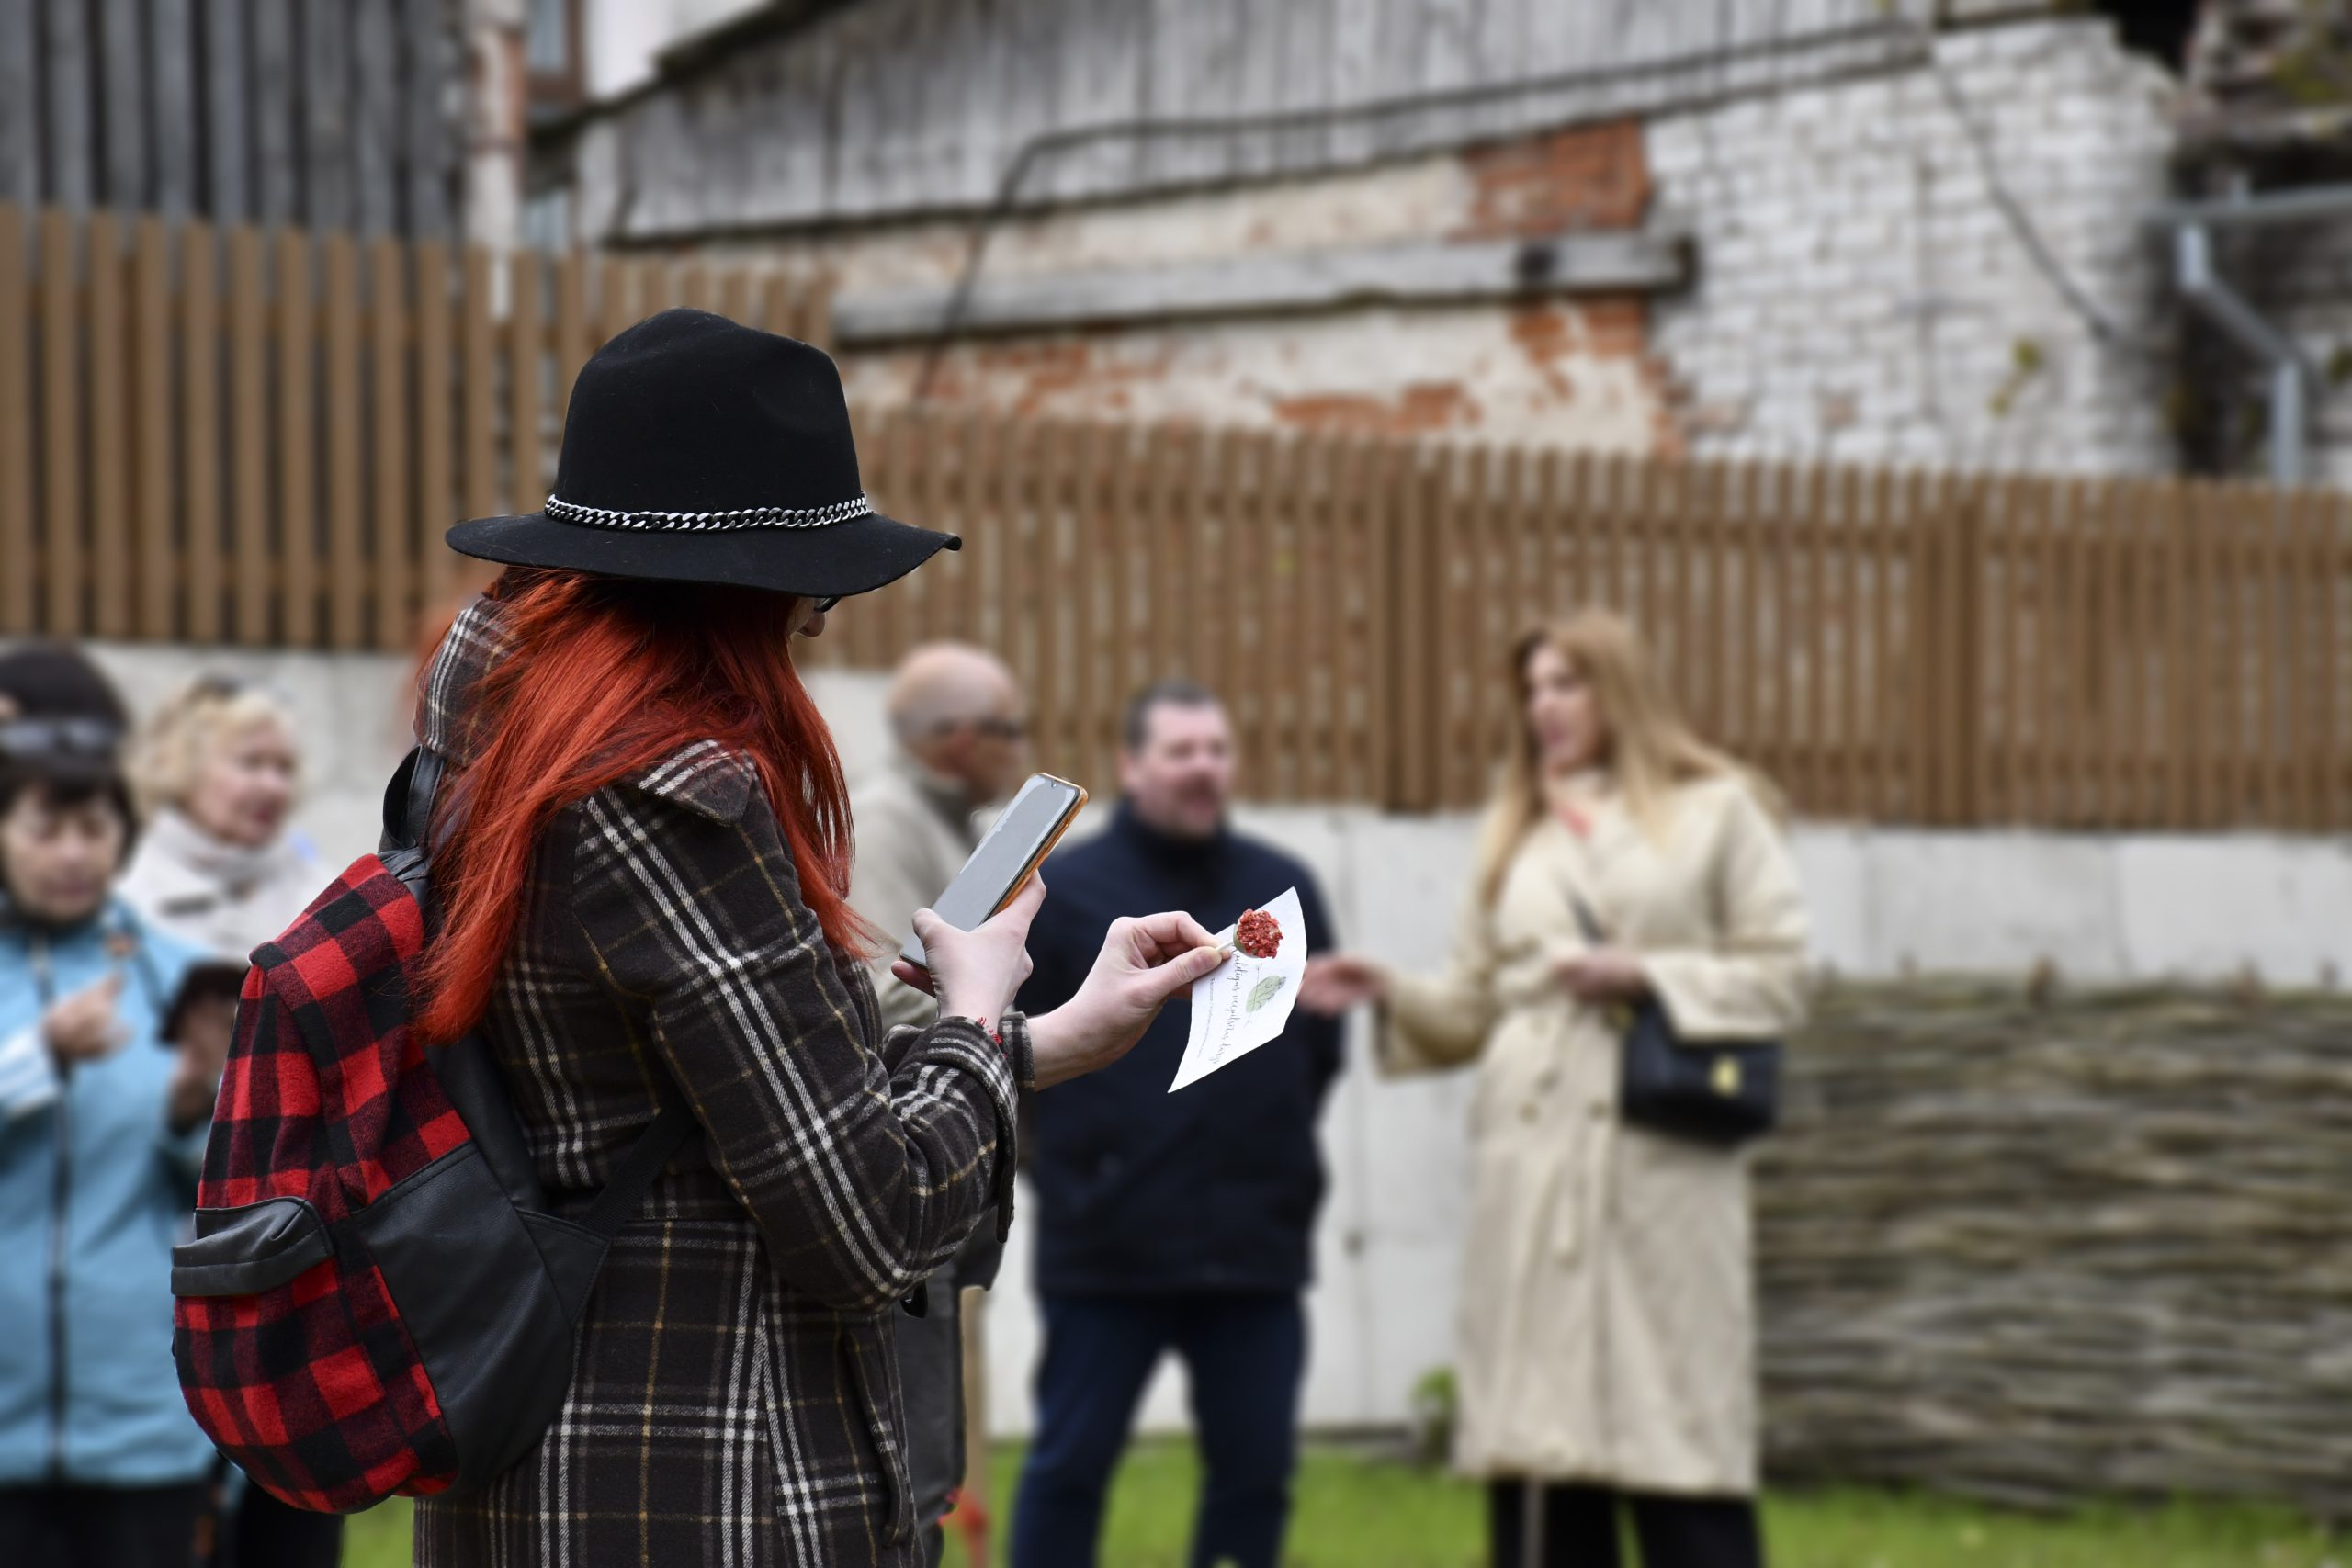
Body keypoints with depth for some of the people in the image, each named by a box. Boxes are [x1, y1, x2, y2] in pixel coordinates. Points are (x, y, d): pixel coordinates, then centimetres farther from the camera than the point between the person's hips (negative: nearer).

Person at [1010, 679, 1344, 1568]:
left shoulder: (1282, 889, 10)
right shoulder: (1065, 889, -1)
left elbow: (1322, 1044, 16)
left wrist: (1271, 1146, 9)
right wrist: (1070, 1156, -3)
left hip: (1257, 1248, 4)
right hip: (1104, 1245, -3)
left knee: (1256, 1468, 7)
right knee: (1070, 1463, 2)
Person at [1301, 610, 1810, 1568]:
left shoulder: (1718, 813, 7)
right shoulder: (1516, 836, 19)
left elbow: (1779, 977, 1)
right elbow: (1475, 1010, 15)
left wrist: (1644, 976, -9)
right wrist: (1391, 996, -2)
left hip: (1660, 1163, -4)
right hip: (1533, 1164, 4)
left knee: (1678, 1441, -7)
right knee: (1535, 1440, 3)